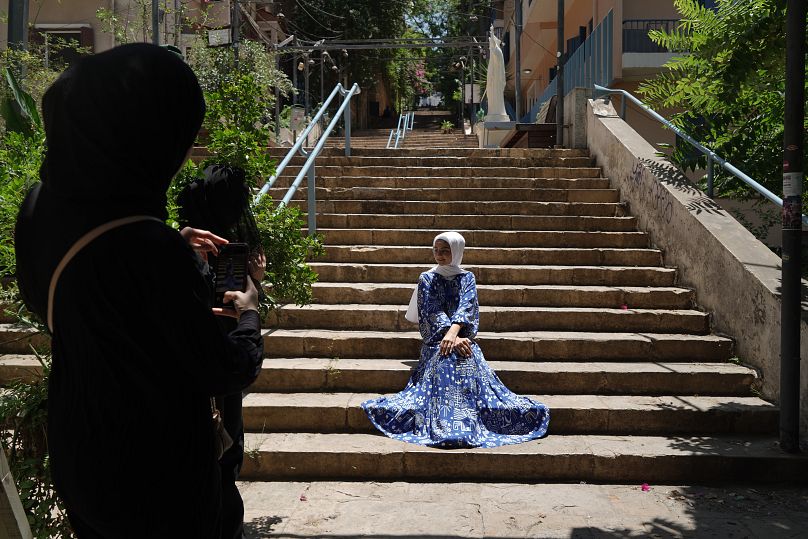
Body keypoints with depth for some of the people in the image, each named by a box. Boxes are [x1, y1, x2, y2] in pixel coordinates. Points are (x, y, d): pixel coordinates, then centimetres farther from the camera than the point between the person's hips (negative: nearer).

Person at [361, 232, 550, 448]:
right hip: (437, 339, -1)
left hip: (462, 335, 1)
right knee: (445, 360, -35)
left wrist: (453, 332, -28)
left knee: (468, 360, -34)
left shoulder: (467, 278, 13)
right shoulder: (427, 279, 12)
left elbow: (466, 307, -6)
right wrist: (455, 339, -19)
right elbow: (433, 313, -2)